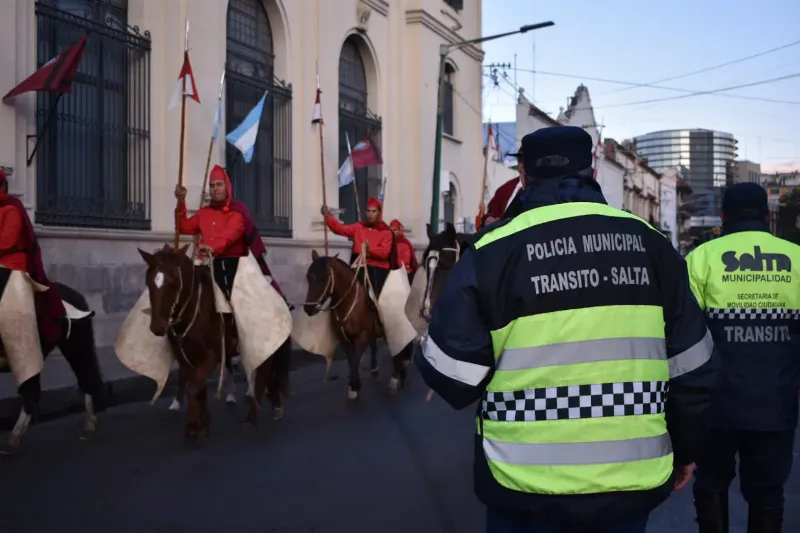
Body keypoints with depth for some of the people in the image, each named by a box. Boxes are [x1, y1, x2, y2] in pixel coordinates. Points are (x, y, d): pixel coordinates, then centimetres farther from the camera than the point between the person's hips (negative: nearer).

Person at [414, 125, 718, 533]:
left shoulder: (495, 249, -9)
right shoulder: (649, 243, 2)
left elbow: (451, 371, -8)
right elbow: (690, 366, 6)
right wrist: (685, 447, 20)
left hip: (528, 485, -2)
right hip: (631, 477, 3)